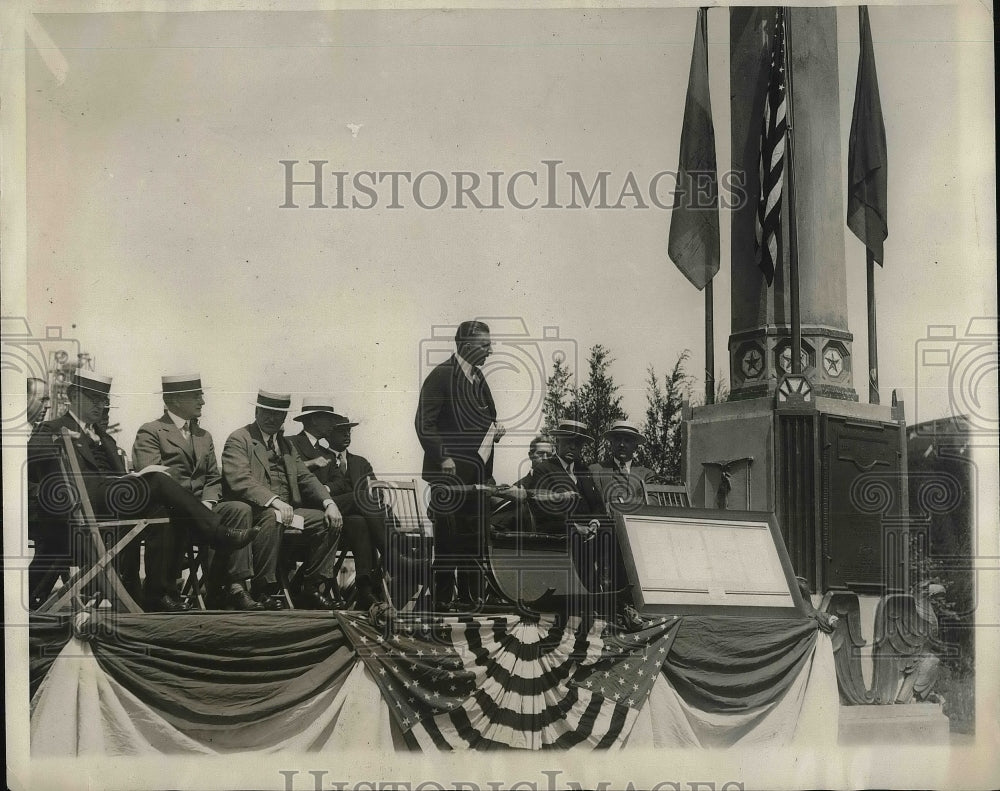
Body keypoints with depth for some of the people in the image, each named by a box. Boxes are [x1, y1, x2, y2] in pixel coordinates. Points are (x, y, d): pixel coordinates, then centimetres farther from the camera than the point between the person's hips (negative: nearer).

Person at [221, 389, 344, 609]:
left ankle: (311, 588, -6)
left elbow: (305, 478, 15)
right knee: (272, 516, -38)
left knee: (331, 521, -11)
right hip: (256, 510, -7)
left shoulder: (286, 445, 24)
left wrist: (329, 503, -5)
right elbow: (240, 481, -16)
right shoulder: (238, 440, 0)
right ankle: (262, 589, -29)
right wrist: (274, 501, -30)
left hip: (287, 510, 7)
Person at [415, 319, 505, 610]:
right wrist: (443, 457, -22)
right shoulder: (442, 375, -10)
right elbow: (425, 422, -15)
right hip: (451, 474, -8)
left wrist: (493, 429, 8)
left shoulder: (477, 377, 16)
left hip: (477, 474, 8)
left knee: (475, 538, 11)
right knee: (448, 537, -3)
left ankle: (471, 595, 19)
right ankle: (444, 596, 5)